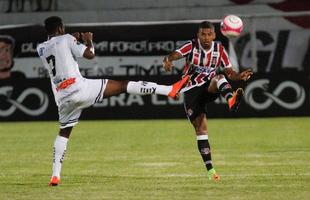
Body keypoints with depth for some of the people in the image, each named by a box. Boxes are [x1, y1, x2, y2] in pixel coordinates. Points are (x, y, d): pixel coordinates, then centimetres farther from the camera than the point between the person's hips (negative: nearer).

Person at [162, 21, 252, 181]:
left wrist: (239, 76, -24)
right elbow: (173, 55, -23)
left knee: (219, 75, -31)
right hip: (191, 91, -1)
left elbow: (230, 73, -1)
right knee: (201, 128, -9)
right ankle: (210, 169, -8)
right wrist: (167, 61, -48)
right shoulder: (191, 46, -8)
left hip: (209, 88, 1)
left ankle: (231, 100, -61)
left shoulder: (219, 50, 0)